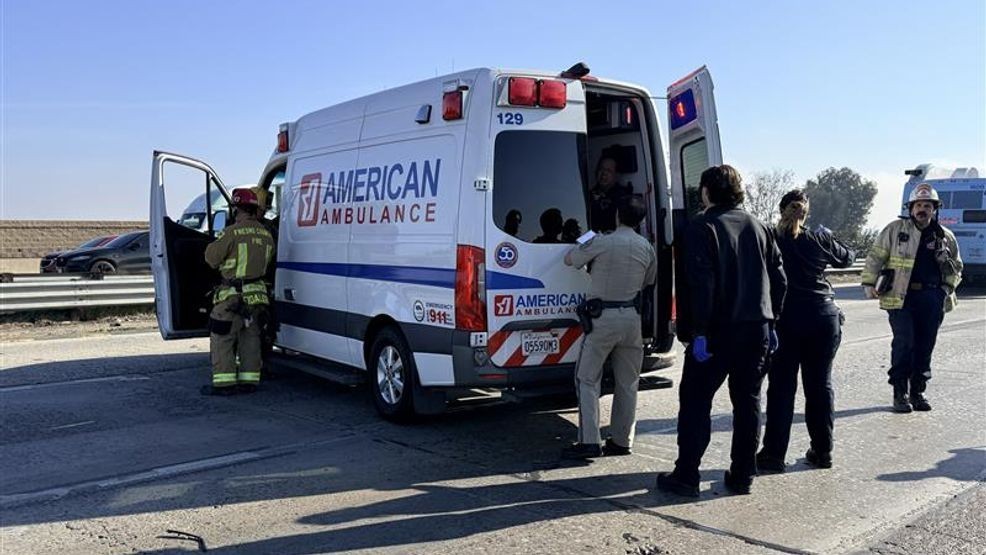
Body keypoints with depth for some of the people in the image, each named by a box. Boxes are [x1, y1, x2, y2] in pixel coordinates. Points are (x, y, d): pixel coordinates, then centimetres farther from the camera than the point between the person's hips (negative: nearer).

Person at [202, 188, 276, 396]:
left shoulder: (232, 232, -14)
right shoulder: (266, 235, 7)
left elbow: (212, 257, -7)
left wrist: (214, 243, 13)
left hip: (232, 295, -6)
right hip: (257, 294, 7)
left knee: (222, 339, 3)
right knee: (250, 338, 14)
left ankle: (224, 383, 3)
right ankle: (249, 381, 17)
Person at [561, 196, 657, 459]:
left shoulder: (601, 242, -10)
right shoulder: (647, 247, 5)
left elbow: (569, 259, 2)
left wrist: (584, 242, 20)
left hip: (603, 316, -4)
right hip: (632, 317, 5)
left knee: (587, 379, 3)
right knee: (627, 382, 12)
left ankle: (590, 441, -3)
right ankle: (622, 441, 17)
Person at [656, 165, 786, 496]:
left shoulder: (702, 228, -7)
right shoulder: (758, 227, 12)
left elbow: (702, 284, -17)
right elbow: (779, 279, 12)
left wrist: (700, 331, -16)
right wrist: (769, 321, 17)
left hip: (718, 331, -6)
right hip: (757, 329, 6)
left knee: (695, 401, 3)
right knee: (748, 402, 13)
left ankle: (686, 476, 4)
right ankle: (743, 476, 18)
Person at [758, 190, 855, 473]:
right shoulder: (819, 239, 1)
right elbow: (846, 258, 19)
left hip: (785, 322, -2)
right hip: (823, 319, 2)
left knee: (781, 387, 3)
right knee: (820, 383, 12)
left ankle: (773, 454, 3)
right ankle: (823, 451, 19)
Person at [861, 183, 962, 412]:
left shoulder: (945, 236, 12)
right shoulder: (895, 229, 2)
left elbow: (957, 266, 23)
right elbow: (876, 256, 4)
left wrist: (949, 286, 6)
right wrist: (869, 283, -3)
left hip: (932, 298, 4)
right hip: (901, 296, -4)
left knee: (925, 346, 7)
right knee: (904, 342, -10)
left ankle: (918, 392, 19)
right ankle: (900, 393, 0)